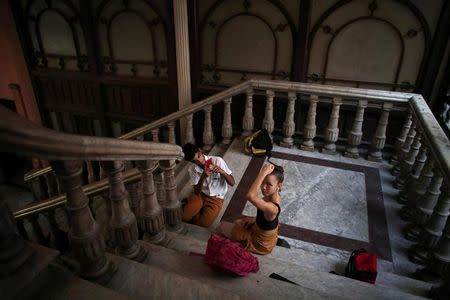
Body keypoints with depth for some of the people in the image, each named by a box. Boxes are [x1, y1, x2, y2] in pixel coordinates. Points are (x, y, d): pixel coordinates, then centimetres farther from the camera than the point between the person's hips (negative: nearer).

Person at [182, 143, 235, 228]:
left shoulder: (218, 161, -19)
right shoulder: (192, 170, -10)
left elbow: (232, 183, -15)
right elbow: (196, 192, -13)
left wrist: (222, 171, -36)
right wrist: (203, 177, -31)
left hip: (216, 198, -2)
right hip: (200, 195, 2)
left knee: (203, 224, -20)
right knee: (184, 217, -19)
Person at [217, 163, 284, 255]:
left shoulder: (272, 208, -44)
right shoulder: (275, 195, -19)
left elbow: (250, 196, -59)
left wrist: (263, 173, -55)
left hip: (261, 244, -8)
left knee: (222, 226, 9)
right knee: (238, 222, 33)